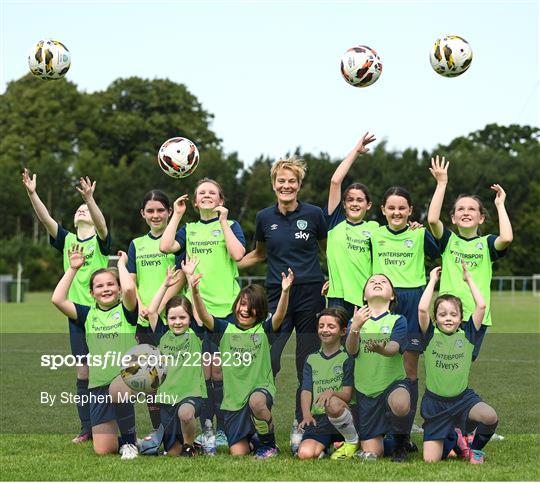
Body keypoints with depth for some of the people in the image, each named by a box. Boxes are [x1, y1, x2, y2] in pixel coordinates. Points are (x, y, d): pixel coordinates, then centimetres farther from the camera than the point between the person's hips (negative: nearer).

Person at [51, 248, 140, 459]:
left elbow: (129, 289, -20)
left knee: (117, 390, -42)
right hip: (98, 384, 3)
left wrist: (121, 264, -4)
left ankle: (129, 441, -17)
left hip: (126, 374, -3)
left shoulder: (125, 310, 3)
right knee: (103, 450, -5)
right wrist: (72, 269, 4)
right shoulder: (88, 314, 12)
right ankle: (123, 440, 33)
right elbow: (58, 299, -1)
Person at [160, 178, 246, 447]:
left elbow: (237, 254, -12)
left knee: (219, 370, -4)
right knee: (202, 371, 2)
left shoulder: (230, 225, 6)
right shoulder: (189, 229, 15)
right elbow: (166, 246, -3)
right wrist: (176, 215, 2)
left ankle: (223, 430, 4)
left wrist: (223, 222, -9)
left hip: (225, 307, -3)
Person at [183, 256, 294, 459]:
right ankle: (250, 439, 36)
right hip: (233, 400, 2)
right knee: (238, 453, -3)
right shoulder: (225, 329, 4)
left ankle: (268, 443, -11)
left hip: (261, 389, -2)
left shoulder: (264, 329, 0)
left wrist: (285, 292, -38)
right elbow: (203, 315, -11)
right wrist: (194, 290, -29)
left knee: (256, 401, -40)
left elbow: (279, 315, -19)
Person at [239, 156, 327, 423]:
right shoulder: (264, 217, 6)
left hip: (310, 294, -1)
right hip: (277, 295, 1)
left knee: (308, 365, 4)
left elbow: (329, 250, 12)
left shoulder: (314, 214, 0)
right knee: (268, 361, -13)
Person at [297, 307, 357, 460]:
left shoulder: (347, 358, 3)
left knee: (333, 404, -39)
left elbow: (347, 395, -6)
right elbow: (306, 391, 3)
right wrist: (306, 414, -18)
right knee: (305, 454, -29)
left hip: (342, 414, -2)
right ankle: (325, 447, 5)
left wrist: (331, 392, -29)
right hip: (318, 420, 2)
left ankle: (353, 441, -12)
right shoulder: (312, 360, 16)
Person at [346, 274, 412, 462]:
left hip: (394, 382, -2)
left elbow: (394, 348, -18)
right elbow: (351, 350, -11)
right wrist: (355, 327, -32)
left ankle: (401, 443, -7)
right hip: (365, 390, 2)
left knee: (400, 404, -40)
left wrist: (382, 349, -43)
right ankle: (385, 440, 36)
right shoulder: (357, 320, 7)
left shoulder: (398, 321, 1)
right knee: (370, 454, -2)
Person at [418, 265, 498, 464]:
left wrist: (468, 279, 2)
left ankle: (475, 448, 2)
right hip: (435, 402, -1)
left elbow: (481, 306, -8)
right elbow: (422, 309, -18)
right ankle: (453, 439, 25)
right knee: (430, 460, -10)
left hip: (463, 398, 1)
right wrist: (432, 280, -6)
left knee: (490, 417, -31)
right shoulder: (431, 335, -1)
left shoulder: (466, 334, 3)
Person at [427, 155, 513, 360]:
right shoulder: (448, 240, 7)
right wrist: (441, 184, -8)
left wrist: (500, 205, -5)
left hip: (477, 315, 0)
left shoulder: (487, 243, 5)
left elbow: (507, 238, -18)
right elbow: (432, 219, -12)